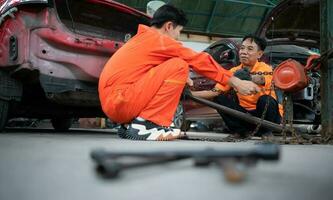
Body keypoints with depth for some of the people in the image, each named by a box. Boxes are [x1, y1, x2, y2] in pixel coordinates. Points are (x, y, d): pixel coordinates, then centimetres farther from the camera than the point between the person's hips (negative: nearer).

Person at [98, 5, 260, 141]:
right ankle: (145, 125, -14)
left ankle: (130, 124, 11)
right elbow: (199, 60, -3)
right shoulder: (158, 39, -4)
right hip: (121, 102, -9)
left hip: (111, 104, 9)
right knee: (179, 66, -11)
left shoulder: (142, 38, 22)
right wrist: (236, 82, 1)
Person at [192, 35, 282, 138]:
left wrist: (248, 77, -64)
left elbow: (262, 79, -41)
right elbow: (214, 92, -12)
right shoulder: (234, 71, -5)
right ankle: (240, 130, -6)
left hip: (266, 114, -3)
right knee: (220, 98, -12)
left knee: (266, 100, -33)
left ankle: (266, 132, -7)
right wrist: (190, 93, -27)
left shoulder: (265, 68, -16)